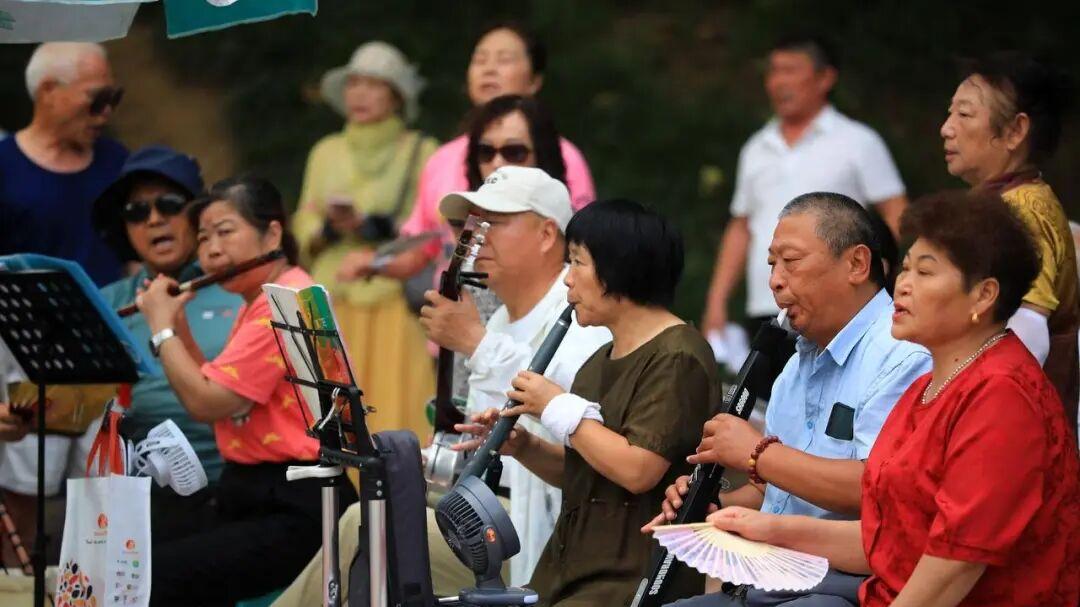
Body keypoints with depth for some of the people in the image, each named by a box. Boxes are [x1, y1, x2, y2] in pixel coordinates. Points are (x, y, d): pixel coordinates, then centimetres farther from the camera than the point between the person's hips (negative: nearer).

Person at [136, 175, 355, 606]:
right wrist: (179, 328, 11)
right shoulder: (258, 303, 17)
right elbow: (214, 396, 20)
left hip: (293, 510, -10)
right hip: (244, 496, 10)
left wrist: (162, 327, -7)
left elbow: (205, 403, -20)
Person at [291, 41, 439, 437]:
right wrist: (330, 229, -8)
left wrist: (375, 228, -15)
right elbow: (304, 229, 14)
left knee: (395, 403, -10)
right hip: (335, 303, 3)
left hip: (395, 303, -3)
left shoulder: (421, 153, 4)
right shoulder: (327, 153, 16)